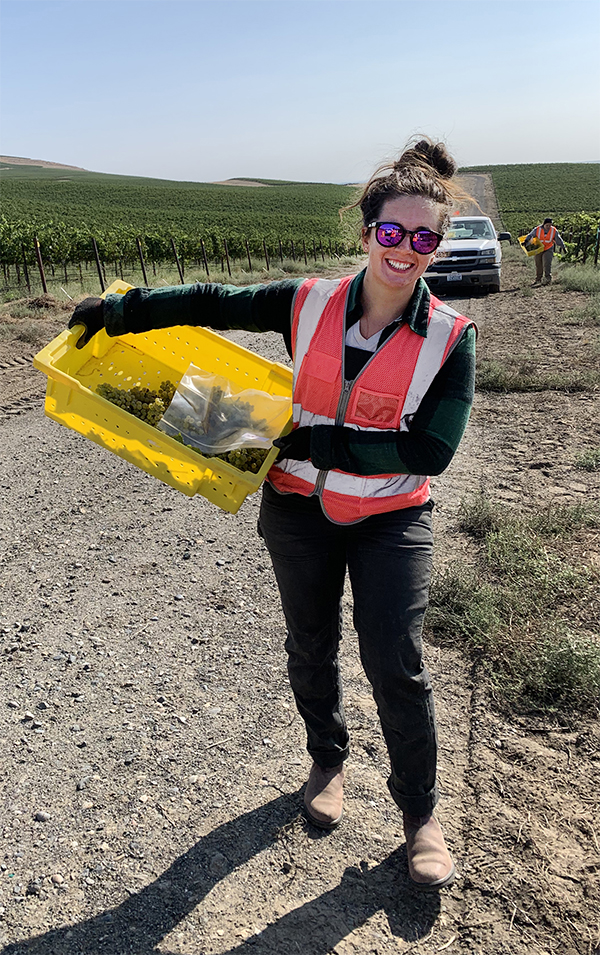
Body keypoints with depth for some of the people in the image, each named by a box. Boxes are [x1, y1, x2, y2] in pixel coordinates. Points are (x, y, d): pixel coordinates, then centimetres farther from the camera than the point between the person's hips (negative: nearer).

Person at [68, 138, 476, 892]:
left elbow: (429, 452, -19)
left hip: (390, 518, -2)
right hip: (299, 507, 2)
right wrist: (117, 310, -2)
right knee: (311, 647, 17)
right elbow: (213, 304, 2)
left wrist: (317, 441, -21)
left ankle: (419, 811, 25)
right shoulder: (309, 304, -8)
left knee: (396, 666, -1)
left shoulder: (450, 339, -13)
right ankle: (327, 762, 45)